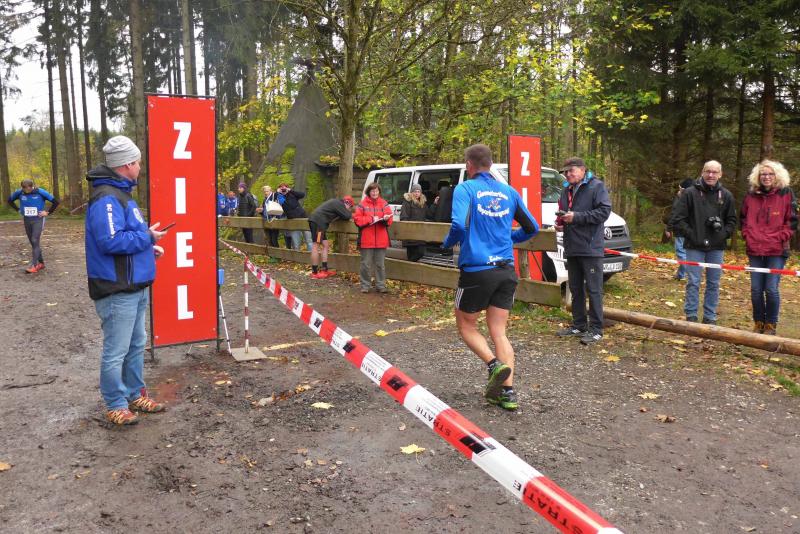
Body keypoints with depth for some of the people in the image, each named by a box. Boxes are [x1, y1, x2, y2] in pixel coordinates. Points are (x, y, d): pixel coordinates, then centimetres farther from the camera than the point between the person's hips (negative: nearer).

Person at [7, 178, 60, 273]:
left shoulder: (40, 192, -14)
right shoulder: (19, 192, -4)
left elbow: (55, 202, -8)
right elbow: (10, 200, 16)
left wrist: (47, 212, -7)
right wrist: (18, 210, 6)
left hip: (38, 220, -4)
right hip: (26, 220, 4)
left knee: (35, 241, -13)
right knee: (33, 243, 9)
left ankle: (33, 265, -14)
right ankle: (41, 263, 21)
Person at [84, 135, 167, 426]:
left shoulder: (121, 194, 15)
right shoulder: (106, 198, -18)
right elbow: (111, 241, -27)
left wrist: (148, 248, 8)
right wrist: (147, 237, -16)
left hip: (135, 287, 11)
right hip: (117, 291, -10)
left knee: (136, 345, 19)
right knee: (116, 351, 1)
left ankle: (136, 394, 32)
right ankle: (116, 406, 14)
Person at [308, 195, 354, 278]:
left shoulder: (336, 202, 24)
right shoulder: (338, 203, -6)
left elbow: (340, 215, 27)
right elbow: (347, 216, -11)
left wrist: (348, 214, 11)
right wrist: (350, 214, 10)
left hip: (315, 221, 11)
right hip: (318, 221, -11)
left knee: (325, 245, 12)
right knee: (316, 246, -8)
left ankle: (324, 269, 13)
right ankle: (314, 273, -7)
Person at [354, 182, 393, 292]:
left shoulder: (384, 204, 7)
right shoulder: (362, 204, 2)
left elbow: (390, 219, 1)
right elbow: (357, 219, -5)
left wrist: (386, 218, -22)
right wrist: (371, 219, -13)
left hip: (381, 240, 2)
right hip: (366, 240, -2)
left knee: (380, 264, 8)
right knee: (366, 264, 4)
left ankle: (381, 285, 15)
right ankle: (365, 285, 14)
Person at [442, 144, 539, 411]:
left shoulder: (465, 189, -5)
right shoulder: (509, 192, 11)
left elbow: (459, 225, -21)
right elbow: (532, 227, 17)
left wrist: (447, 243, -1)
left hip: (476, 270, -5)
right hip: (506, 271, 5)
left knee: (466, 325, 14)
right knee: (499, 332, 10)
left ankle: (494, 364, -8)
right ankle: (507, 392, 6)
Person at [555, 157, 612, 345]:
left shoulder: (596, 186, -6)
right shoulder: (566, 191, 17)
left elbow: (604, 211, -17)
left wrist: (576, 216, -20)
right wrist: (559, 222, 6)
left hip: (590, 248, -8)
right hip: (572, 248, 8)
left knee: (593, 290, -4)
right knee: (575, 288, 14)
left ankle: (596, 329, 2)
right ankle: (579, 325, 24)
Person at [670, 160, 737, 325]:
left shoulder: (726, 195, 7)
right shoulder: (690, 193, -3)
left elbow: (731, 220, 15)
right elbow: (678, 219, -4)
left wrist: (724, 234, -1)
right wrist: (691, 235, -11)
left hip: (716, 247, 3)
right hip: (694, 246, -3)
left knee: (714, 283, 9)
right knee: (693, 282, 0)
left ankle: (710, 317, 18)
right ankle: (691, 316, 9)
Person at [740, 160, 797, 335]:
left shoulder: (786, 194, 0)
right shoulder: (751, 195, 8)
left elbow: (792, 221, 0)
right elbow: (743, 219, 19)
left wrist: (779, 239, -8)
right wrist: (747, 236, 6)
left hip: (776, 250, -3)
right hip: (755, 250, 3)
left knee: (771, 289, -6)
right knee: (756, 289, 5)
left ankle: (771, 325, 10)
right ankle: (758, 323, 19)